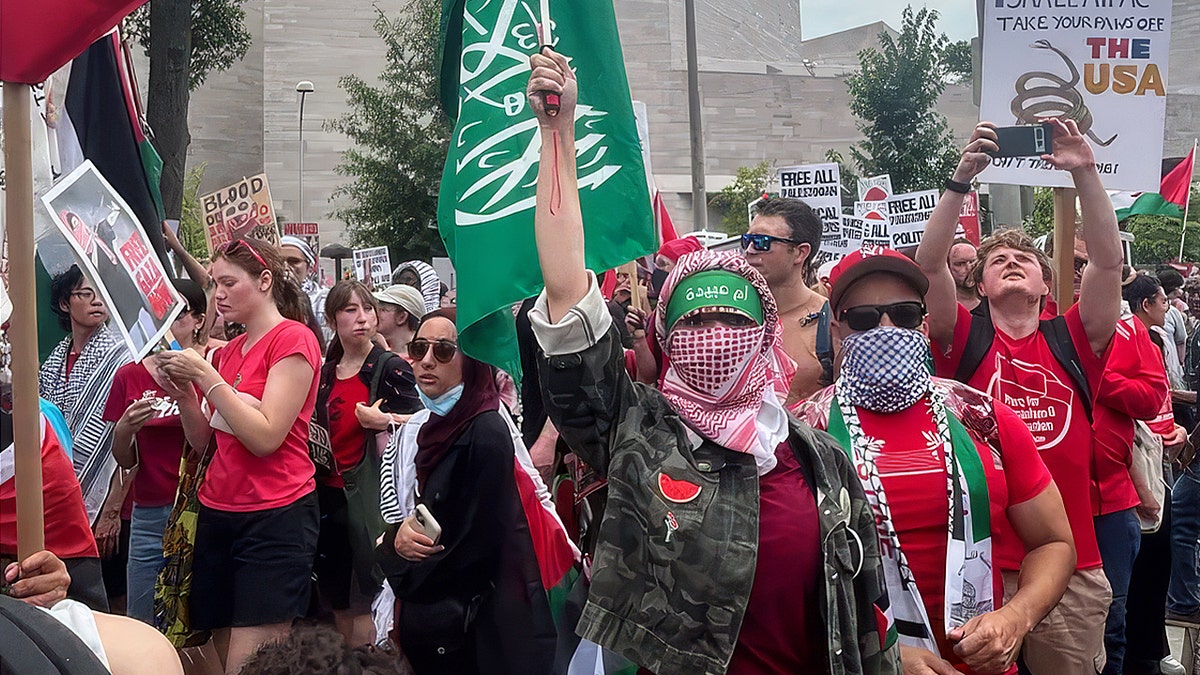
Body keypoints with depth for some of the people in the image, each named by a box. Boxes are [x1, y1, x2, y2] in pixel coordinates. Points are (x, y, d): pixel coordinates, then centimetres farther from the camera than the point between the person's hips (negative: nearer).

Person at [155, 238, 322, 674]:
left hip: (275, 516, -7)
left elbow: (265, 437, -16)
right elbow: (204, 439, 15)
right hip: (218, 512, 7)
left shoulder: (293, 339, -7)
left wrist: (206, 376, -15)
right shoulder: (228, 351, 14)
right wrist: (184, 395, -2)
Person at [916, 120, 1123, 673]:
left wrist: (1084, 173, -10)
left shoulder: (1073, 342, 8)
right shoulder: (964, 339, 5)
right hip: (980, 565, -2)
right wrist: (962, 178, -16)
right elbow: (928, 264, -9)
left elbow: (1108, 260, -2)